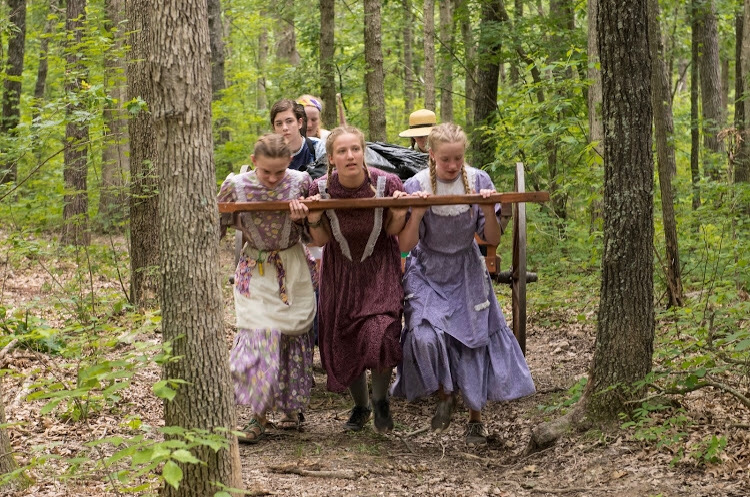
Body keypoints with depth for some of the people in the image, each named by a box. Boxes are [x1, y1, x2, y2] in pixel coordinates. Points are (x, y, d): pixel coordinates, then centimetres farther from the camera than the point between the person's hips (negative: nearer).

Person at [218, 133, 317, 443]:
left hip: (294, 269, 1)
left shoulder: (301, 182, -9)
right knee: (258, 336, -12)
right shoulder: (235, 186, -10)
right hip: (255, 272, -1)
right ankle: (259, 416, -5)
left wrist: (302, 218, -16)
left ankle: (291, 407, 23)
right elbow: (218, 226, 4)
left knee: (294, 336, 6)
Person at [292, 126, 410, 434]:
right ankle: (360, 405, 36)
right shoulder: (321, 189, -16)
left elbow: (392, 232, -5)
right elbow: (321, 240, -4)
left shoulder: (387, 183, -20)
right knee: (344, 342, 8)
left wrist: (399, 215, -26)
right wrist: (314, 221, -24)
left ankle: (381, 399, 9)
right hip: (340, 272, 2)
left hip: (380, 269, -2)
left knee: (380, 336, -21)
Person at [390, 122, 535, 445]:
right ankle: (445, 394, 8)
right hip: (427, 274, -2)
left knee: (473, 342, 2)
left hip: (466, 274, 2)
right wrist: (417, 215, -30)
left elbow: (492, 240, -5)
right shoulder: (416, 186, -13)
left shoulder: (478, 181, -9)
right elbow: (405, 245, -14)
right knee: (426, 336, -22)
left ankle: (475, 419, 20)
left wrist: (489, 212, -24)